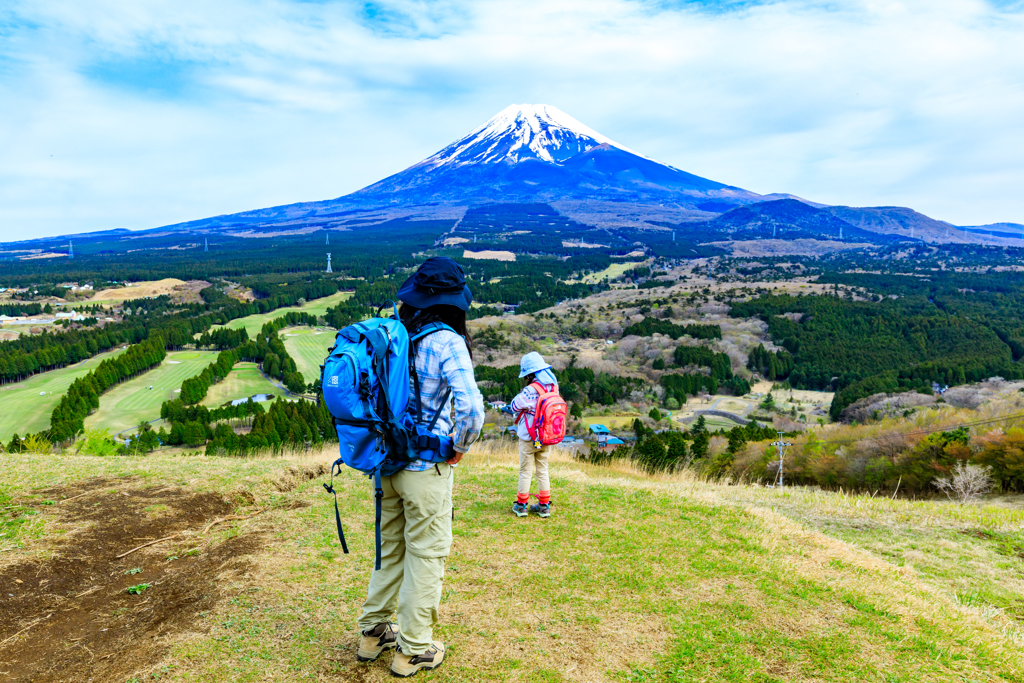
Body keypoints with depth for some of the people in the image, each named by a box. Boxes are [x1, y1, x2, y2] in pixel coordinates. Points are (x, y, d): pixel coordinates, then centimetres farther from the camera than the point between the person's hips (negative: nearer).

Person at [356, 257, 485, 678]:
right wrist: (460, 447, -11)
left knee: (390, 548, 22)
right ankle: (412, 650, 23)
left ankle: (372, 633, 36)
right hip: (426, 468, -6)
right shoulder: (447, 343, -18)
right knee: (426, 553, 10)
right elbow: (471, 409, -29)